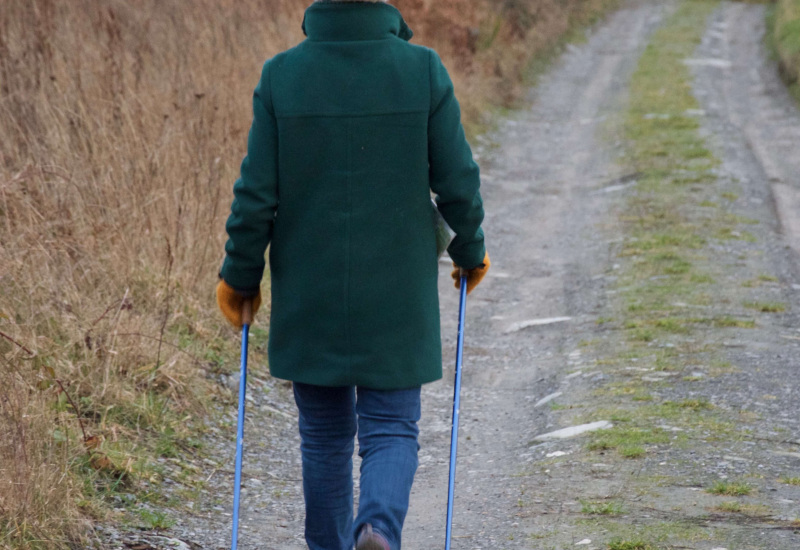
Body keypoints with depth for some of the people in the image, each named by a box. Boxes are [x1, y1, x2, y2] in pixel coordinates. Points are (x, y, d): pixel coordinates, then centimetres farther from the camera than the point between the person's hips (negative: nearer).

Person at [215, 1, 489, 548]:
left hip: (309, 294, 1)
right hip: (396, 298, -1)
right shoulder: (424, 71, -10)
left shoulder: (281, 75, -9)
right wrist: (470, 249, 14)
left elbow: (257, 194, -7)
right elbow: (457, 181, -5)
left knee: (325, 436, 15)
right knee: (391, 431, 6)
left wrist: (239, 275, 7)